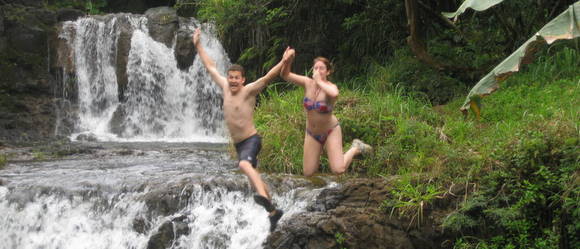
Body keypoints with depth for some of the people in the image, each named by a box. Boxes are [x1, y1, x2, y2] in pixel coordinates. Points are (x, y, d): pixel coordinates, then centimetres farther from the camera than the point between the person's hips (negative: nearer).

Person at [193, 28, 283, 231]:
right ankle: (273, 211, 31)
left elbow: (268, 77, -24)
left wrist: (284, 63, -37)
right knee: (253, 176, 17)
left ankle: (264, 198, -57)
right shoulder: (225, 87, 7)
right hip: (238, 144, 8)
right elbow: (210, 67, 17)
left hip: (251, 140, -8)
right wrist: (198, 45, 20)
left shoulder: (249, 91, -10)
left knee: (245, 165, -36)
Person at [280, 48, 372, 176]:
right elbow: (285, 75, -18)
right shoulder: (308, 83, -11)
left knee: (338, 170, -16)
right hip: (312, 133, 4)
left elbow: (334, 94, -49)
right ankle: (321, 149, 38)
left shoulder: (331, 87, -23)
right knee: (308, 173, 6)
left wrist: (319, 81, -37)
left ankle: (355, 148, 13)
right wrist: (287, 62, -39)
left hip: (330, 131, -4)